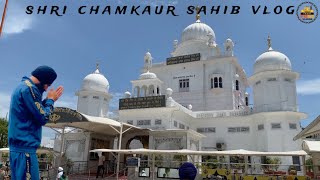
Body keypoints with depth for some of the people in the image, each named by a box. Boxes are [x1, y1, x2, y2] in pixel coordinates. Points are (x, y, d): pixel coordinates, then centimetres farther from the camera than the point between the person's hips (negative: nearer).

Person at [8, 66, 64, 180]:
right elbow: (43, 117, -15)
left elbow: (37, 112, 21)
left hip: (20, 144, 10)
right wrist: (50, 100, -1)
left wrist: (49, 100, 14)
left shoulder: (22, 86, 17)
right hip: (24, 145, -10)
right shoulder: (29, 88, -14)